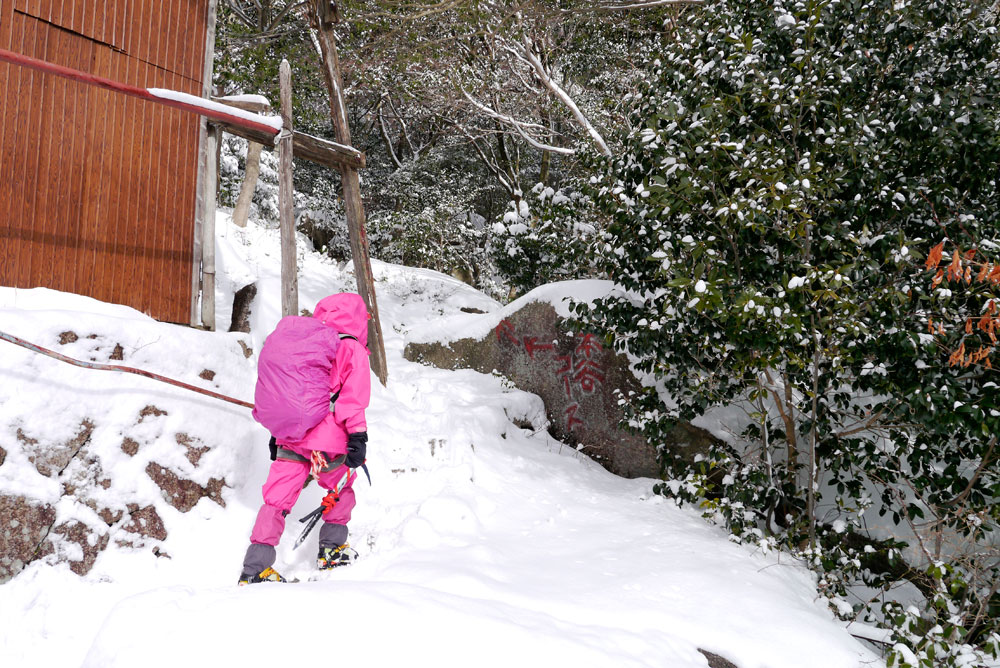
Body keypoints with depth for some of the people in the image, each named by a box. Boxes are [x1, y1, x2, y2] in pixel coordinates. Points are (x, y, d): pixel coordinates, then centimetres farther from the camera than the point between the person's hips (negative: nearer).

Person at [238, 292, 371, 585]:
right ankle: (331, 549, 25)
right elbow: (353, 398, -9)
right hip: (328, 442, -4)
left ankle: (254, 568, -3)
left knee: (277, 498, 4)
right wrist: (358, 436, -10)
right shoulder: (352, 349, 0)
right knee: (341, 487, 22)